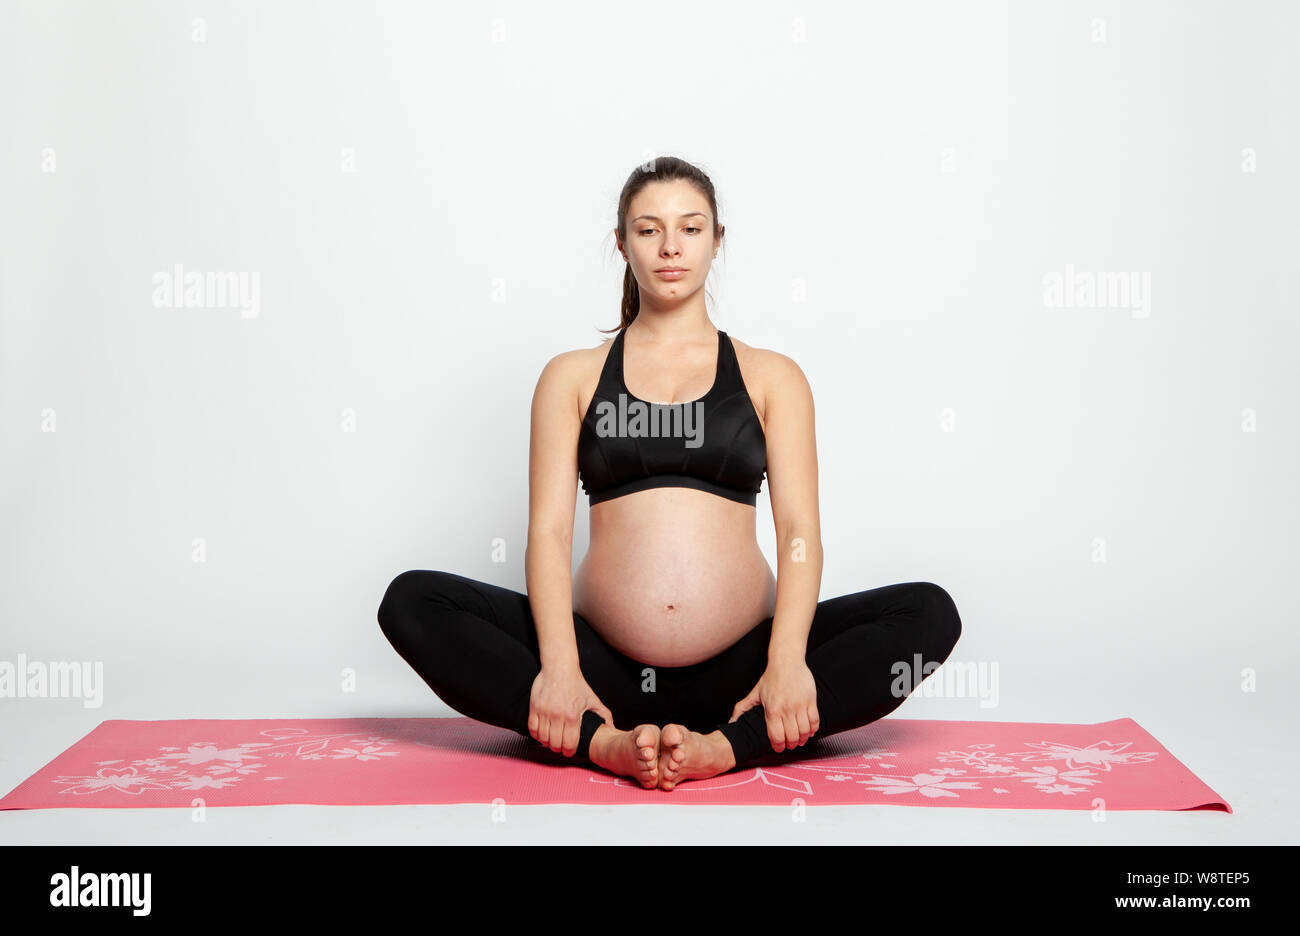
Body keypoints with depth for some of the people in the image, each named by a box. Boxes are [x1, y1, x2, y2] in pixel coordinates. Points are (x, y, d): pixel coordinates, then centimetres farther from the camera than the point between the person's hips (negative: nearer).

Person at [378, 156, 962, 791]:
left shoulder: (772, 377, 13)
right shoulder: (573, 376, 14)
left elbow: (799, 529, 1)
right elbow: (548, 528, 2)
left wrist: (788, 660, -18)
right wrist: (558, 666, -16)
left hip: (739, 668, 0)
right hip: (605, 663, 0)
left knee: (930, 613, -22)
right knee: (411, 602, -20)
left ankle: (727, 744, -29)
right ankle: (603, 741, -29)